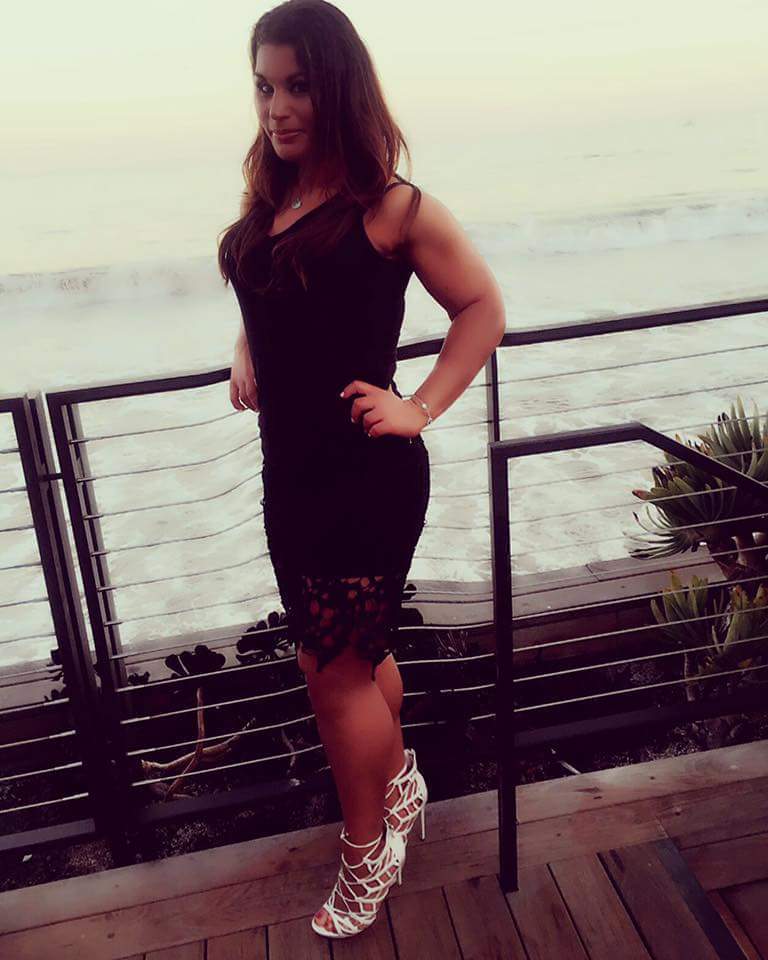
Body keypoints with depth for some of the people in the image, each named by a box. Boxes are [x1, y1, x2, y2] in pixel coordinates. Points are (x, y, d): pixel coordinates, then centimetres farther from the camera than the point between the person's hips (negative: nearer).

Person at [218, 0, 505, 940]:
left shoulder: (390, 207, -11)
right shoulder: (267, 201, 8)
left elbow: (482, 308, -4)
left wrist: (421, 409, -11)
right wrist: (244, 359, 6)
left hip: (368, 475, -7)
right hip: (289, 470, 7)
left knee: (335, 669, 4)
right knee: (358, 651, 21)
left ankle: (368, 849, 30)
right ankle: (400, 781, 47)